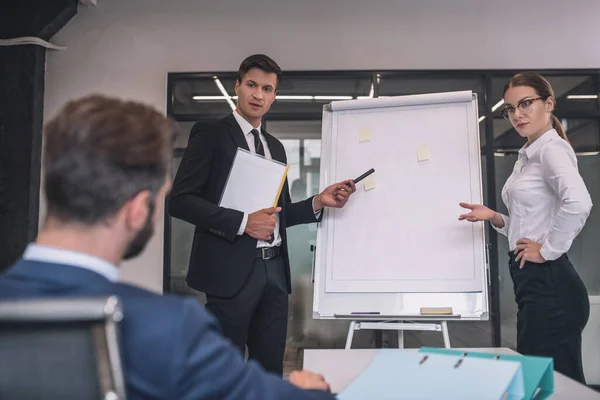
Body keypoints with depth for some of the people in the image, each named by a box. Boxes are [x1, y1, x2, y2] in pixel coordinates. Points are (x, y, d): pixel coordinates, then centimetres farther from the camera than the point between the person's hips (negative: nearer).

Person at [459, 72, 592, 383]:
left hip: (549, 286, -10)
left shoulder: (551, 149, -11)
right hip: (534, 284, 10)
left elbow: (578, 203, -31)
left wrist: (548, 250, -21)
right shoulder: (527, 156, 17)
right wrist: (493, 218, 6)